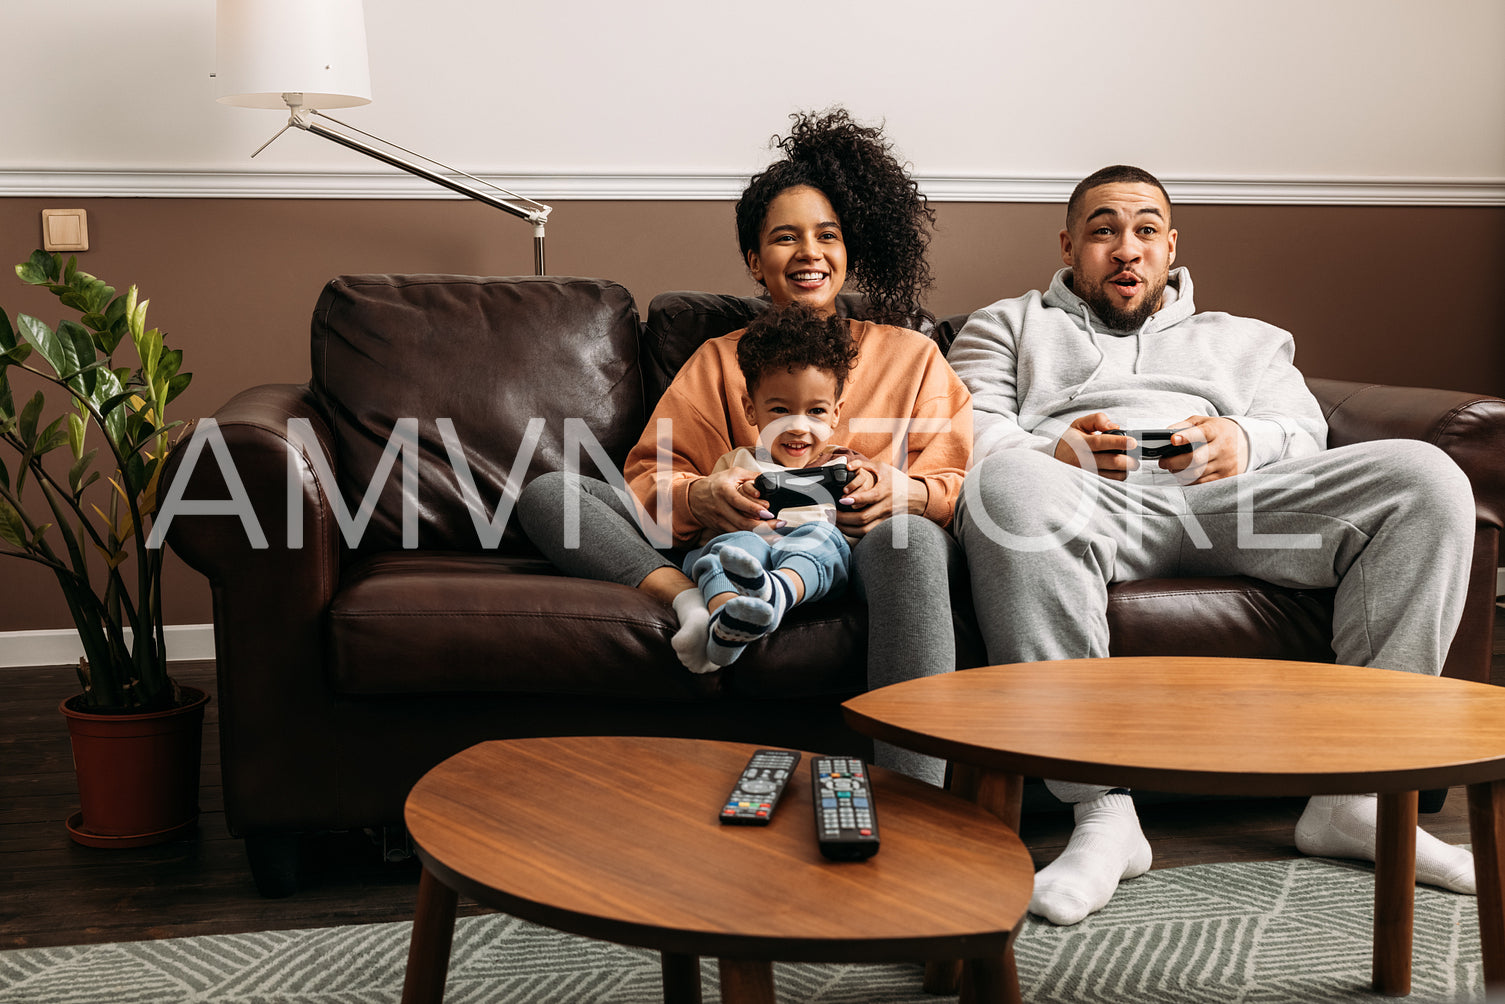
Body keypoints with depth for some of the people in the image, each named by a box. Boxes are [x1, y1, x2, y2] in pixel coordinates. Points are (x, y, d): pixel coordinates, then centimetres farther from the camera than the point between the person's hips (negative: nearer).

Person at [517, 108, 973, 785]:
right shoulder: (718, 360, 26)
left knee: (909, 539, -41)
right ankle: (690, 600, -39)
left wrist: (906, 491, -14)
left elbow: (960, 484, 11)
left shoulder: (911, 355, 22)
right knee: (547, 494, -13)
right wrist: (697, 497, -13)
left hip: (867, 545, -2)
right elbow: (650, 475, 13)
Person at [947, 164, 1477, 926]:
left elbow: (1306, 435, 20)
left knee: (1425, 478, -22)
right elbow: (969, 434, 12)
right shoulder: (1008, 325, 31)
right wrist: (1054, 452, -10)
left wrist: (1244, 444, -5)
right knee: (1009, 486, -40)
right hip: (1084, 500, -2)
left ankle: (1352, 793, -25)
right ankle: (1101, 811, -41)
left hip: (1229, 498, 3)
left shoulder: (1245, 340, 37)